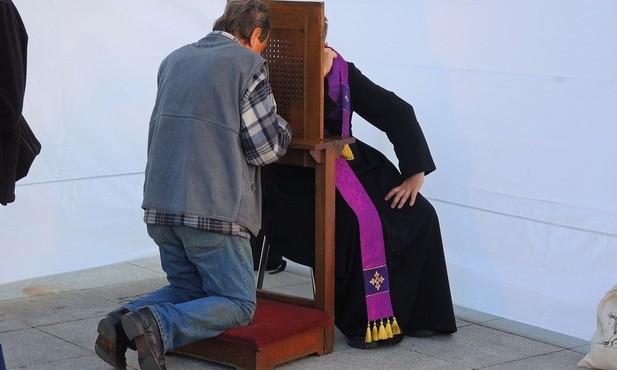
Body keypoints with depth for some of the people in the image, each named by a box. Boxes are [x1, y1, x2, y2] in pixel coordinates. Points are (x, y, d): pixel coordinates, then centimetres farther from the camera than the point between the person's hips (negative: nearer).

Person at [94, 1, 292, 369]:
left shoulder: (175, 59, 15)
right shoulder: (248, 64, -5)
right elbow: (266, 148, -6)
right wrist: (283, 127, 17)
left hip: (160, 206, 7)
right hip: (214, 211, -7)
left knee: (187, 288, 24)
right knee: (238, 304, 5)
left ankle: (123, 323, -2)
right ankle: (159, 325, -19)